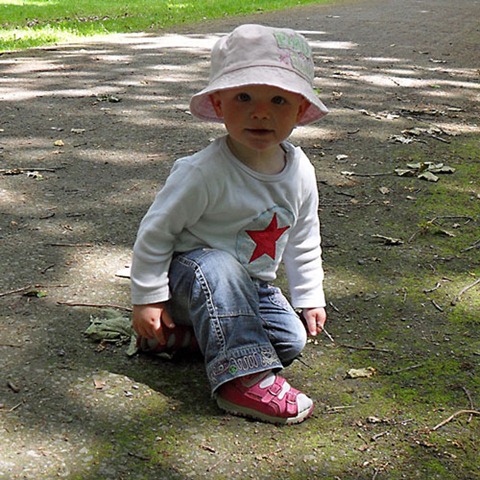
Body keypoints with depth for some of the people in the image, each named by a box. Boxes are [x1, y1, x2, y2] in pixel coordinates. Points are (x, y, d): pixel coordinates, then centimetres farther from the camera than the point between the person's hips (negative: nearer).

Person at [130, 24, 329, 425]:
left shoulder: (300, 172, -8)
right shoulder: (205, 173, -28)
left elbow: (304, 241, 8)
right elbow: (156, 231, -19)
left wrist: (310, 298, 10)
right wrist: (147, 299, -15)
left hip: (252, 286, 7)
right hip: (188, 272, -6)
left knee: (291, 342, -8)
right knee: (218, 269, -38)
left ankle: (189, 330, 5)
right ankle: (242, 377, -35)